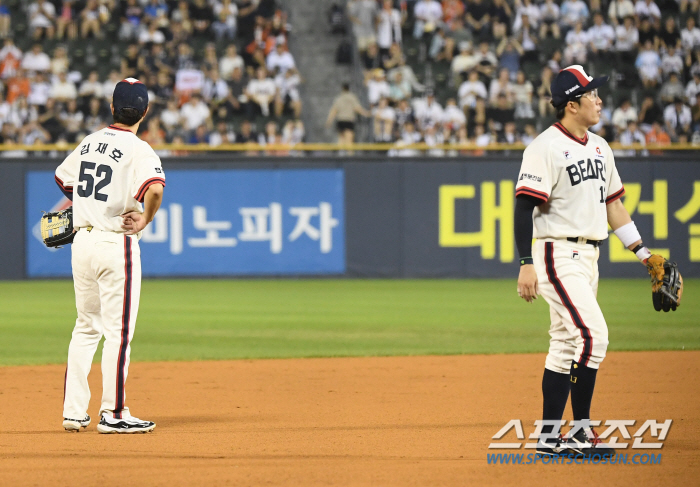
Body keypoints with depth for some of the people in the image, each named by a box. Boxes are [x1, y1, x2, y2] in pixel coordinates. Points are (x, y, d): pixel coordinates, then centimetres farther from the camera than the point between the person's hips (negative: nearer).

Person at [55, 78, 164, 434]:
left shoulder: (88, 143, 9)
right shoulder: (138, 150, -12)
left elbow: (63, 178, 25)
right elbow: (154, 189, -30)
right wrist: (144, 221, -15)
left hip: (82, 240, 7)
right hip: (116, 244, -6)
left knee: (85, 327, 15)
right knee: (118, 331, -1)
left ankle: (73, 411, 14)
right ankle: (113, 414, -1)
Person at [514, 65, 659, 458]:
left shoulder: (599, 148, 14)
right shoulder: (545, 148, -13)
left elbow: (613, 204, 20)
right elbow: (525, 206, -16)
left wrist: (644, 254, 17)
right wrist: (527, 264, -22)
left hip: (587, 257, 9)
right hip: (556, 254, -9)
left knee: (567, 344, 10)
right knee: (593, 334, -17)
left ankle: (549, 437, 15)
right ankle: (581, 429, -11)